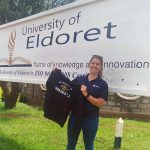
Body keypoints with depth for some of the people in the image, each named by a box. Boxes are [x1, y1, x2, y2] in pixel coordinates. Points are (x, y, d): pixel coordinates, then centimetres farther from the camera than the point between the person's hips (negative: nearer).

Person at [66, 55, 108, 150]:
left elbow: (101, 103, -11)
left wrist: (86, 94, -21)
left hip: (91, 119, -2)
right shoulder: (79, 79, 4)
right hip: (75, 116, 3)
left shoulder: (102, 84, -4)